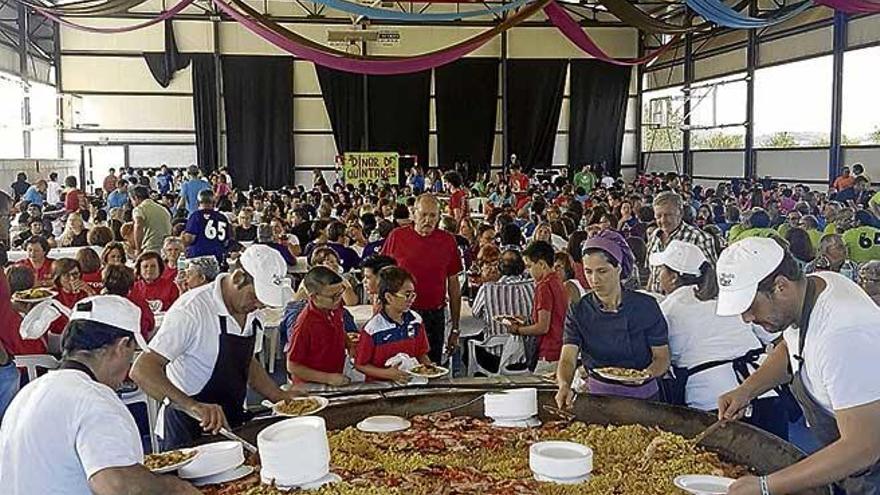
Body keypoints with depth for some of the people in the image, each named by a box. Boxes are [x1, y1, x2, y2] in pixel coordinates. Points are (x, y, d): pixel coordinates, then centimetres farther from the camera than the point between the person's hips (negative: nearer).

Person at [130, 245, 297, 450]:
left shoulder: (251, 308, 0)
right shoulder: (192, 310, -23)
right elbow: (142, 371, -30)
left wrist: (280, 396, 3)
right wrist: (192, 406, -42)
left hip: (233, 422, 7)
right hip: (190, 431, -7)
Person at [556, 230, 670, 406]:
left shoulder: (646, 306, -2)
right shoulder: (578, 311, 1)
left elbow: (662, 358, 3)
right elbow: (567, 359, -7)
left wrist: (648, 373, -18)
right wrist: (564, 385, -27)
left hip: (643, 398, -1)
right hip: (598, 396, 2)